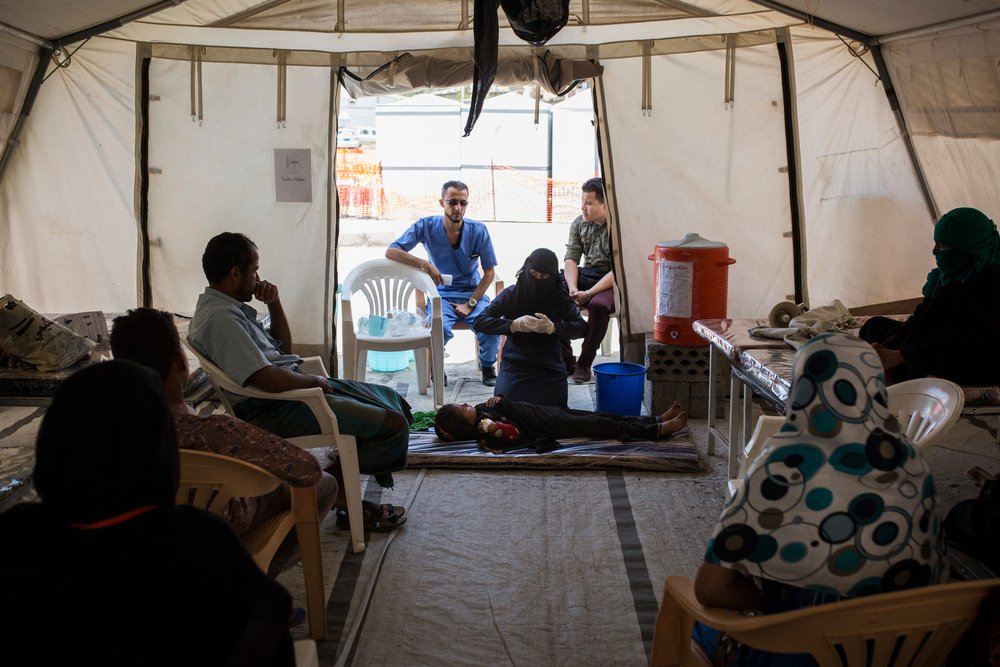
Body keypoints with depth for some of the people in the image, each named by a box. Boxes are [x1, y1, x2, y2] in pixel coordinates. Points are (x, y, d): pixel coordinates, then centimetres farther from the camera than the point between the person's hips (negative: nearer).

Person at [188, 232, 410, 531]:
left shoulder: (231, 306, 13)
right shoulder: (219, 318, -21)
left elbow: (283, 348, 22)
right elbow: (269, 379, -29)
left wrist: (274, 304, 7)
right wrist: (314, 380, -12)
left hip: (294, 386, 11)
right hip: (271, 410, -11)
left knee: (394, 401, 12)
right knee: (393, 425, -16)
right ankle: (336, 482, 4)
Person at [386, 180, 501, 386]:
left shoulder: (479, 231, -4)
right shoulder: (426, 226, -6)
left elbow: (489, 272, 0)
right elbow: (391, 252, -11)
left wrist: (470, 304, -11)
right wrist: (424, 264, -26)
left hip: (473, 292, 1)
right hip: (441, 294, -1)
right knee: (440, 328, -34)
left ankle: (487, 365, 5)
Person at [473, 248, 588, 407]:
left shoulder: (559, 297, -1)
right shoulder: (511, 294, -1)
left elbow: (582, 328, -11)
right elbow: (480, 322, -9)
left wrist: (552, 327, -29)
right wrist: (514, 325, -25)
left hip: (548, 364, 0)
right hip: (515, 363, 0)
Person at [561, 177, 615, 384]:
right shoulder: (579, 223, 4)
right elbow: (571, 258, 0)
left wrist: (588, 294, -27)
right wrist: (573, 289, -19)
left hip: (613, 282, -6)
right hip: (587, 274, 6)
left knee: (598, 305, -38)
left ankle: (584, 364, -19)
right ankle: (566, 360, -9)